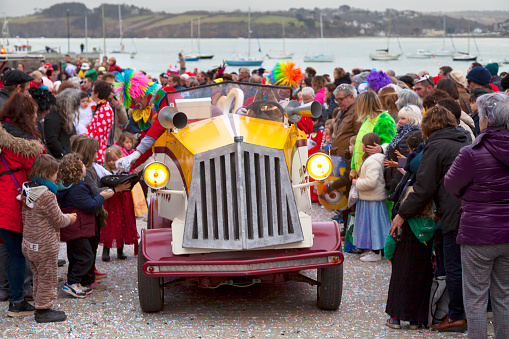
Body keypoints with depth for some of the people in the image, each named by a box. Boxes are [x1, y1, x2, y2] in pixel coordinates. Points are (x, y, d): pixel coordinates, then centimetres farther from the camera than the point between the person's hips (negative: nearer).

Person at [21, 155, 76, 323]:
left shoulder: (27, 190, 2)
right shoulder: (47, 195, -23)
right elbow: (58, 220, -15)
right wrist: (69, 218, 7)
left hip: (29, 244, 9)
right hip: (45, 246, -9)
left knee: (39, 275, 20)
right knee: (48, 276, 3)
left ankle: (40, 305, 28)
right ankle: (43, 310, 9)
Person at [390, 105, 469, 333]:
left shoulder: (436, 147, -5)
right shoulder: (463, 145, 20)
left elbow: (424, 188, -9)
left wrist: (403, 214, 1)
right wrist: (439, 213, 26)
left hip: (456, 217, -8)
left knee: (454, 267, -1)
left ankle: (456, 316, 4)